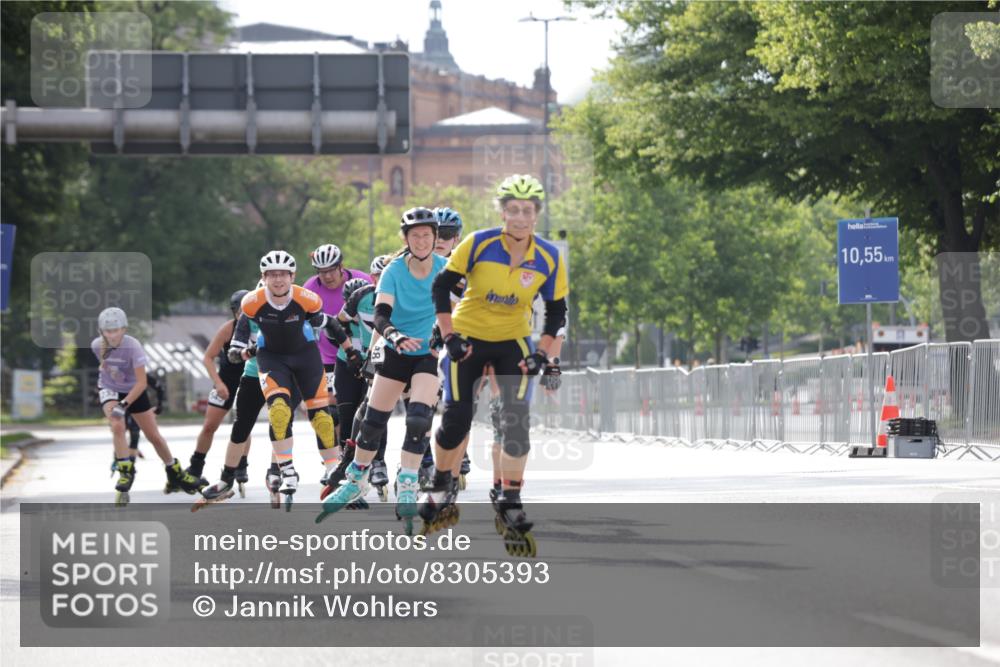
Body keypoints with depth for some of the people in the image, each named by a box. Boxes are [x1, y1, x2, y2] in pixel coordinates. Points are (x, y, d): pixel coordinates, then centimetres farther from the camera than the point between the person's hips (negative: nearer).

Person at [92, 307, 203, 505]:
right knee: (117, 426, -29)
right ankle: (126, 472, -19)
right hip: (109, 391, 1)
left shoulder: (133, 346, -30)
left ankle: (176, 475, 26)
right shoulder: (97, 346, -20)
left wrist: (124, 404, -39)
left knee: (154, 436, 6)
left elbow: (141, 382, -31)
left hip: (134, 391, -1)